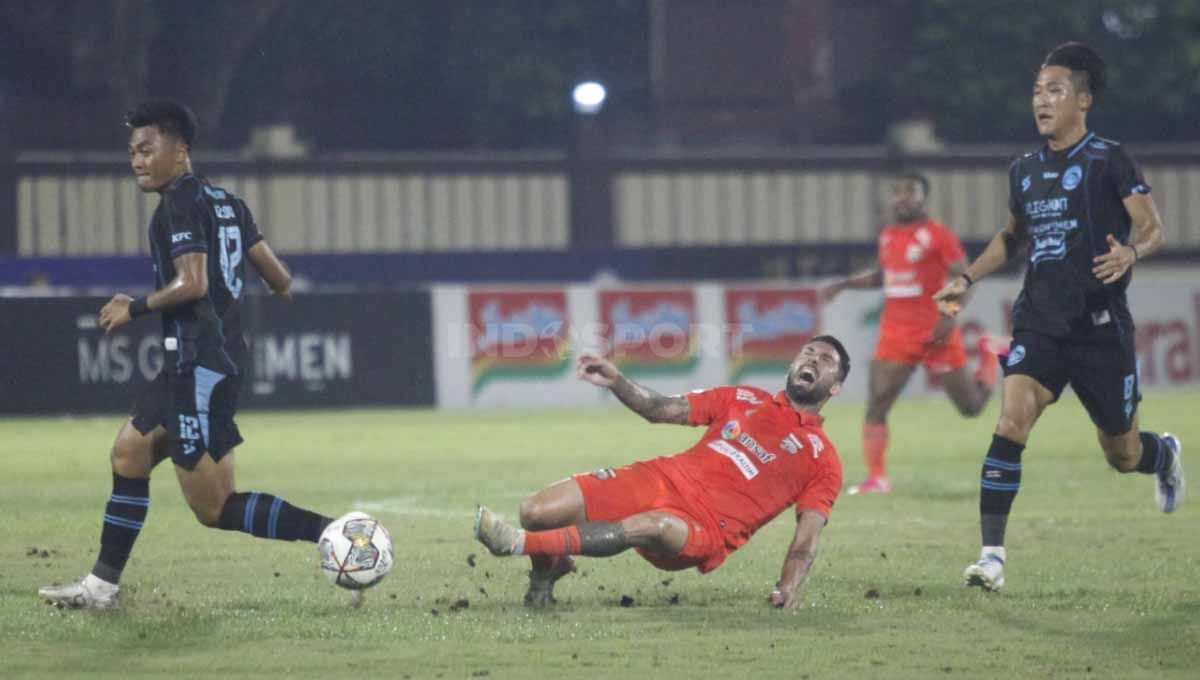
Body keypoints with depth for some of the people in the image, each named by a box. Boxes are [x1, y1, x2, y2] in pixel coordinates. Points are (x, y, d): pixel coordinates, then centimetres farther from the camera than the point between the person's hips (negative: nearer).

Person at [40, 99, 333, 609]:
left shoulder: (179, 206, -12)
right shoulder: (225, 203, 15)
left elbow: (192, 282, -23)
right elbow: (279, 279, 14)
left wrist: (134, 309, -11)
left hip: (198, 366, -10)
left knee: (214, 508, -9)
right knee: (128, 453, 18)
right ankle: (102, 585, 23)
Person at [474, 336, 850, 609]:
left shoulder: (821, 458, 10)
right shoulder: (745, 399, 22)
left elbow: (806, 539, 0)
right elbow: (663, 410, 19)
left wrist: (789, 586, -19)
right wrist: (616, 381, 0)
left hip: (705, 528, -5)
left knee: (651, 526, -41)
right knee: (535, 511, -12)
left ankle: (522, 544, -43)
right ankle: (546, 571, 22)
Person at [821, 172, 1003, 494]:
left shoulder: (938, 235, -8)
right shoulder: (887, 236, 11)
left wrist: (949, 316, -21)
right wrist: (844, 284, 16)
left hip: (935, 335, -4)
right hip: (895, 335, 4)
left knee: (971, 407, 8)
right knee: (876, 405, -13)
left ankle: (989, 354, 38)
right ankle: (877, 478, -12)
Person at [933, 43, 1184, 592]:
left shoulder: (1107, 160, -6)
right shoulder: (1024, 171, 11)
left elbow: (1152, 228, -9)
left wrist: (1129, 253, -31)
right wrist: (967, 280, 16)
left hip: (1101, 328, -3)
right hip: (1039, 325, 3)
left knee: (1122, 455, 10)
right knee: (1010, 426, -20)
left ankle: (1165, 455, 49)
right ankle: (992, 555, -20)